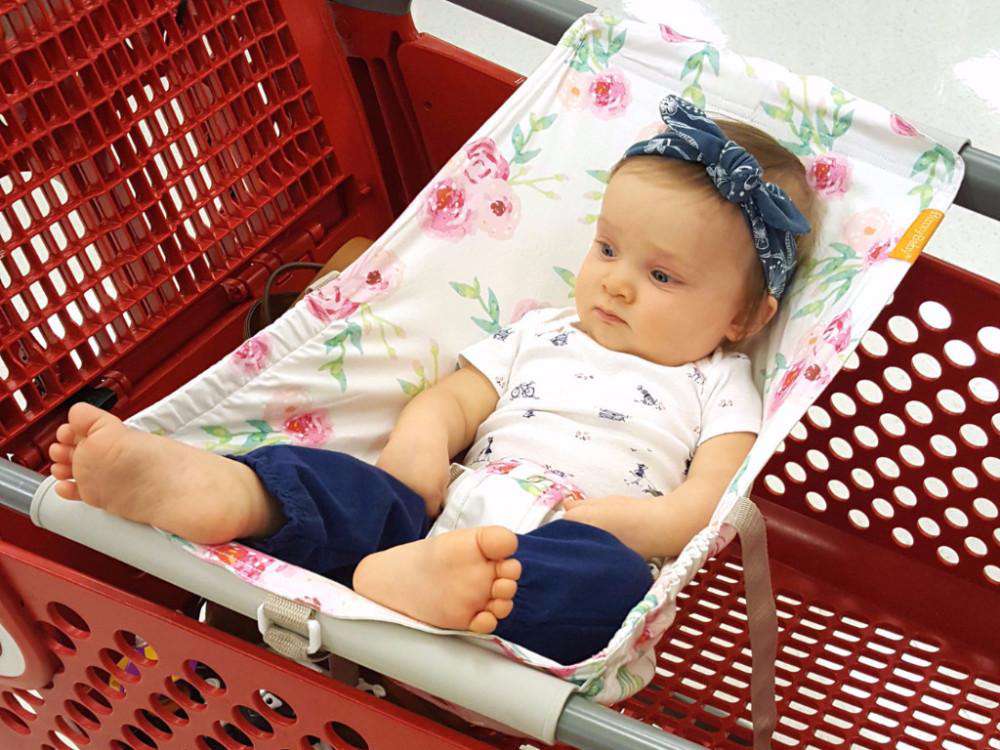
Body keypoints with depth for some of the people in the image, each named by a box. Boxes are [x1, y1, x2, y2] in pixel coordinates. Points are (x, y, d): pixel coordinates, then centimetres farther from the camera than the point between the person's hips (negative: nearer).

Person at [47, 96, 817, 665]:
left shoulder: (719, 386, 14)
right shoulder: (542, 334, 26)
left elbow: (709, 508, 0)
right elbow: (451, 401, 19)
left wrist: (602, 518, -17)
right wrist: (418, 446, -5)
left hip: (550, 561, -4)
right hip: (442, 524, 4)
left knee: (612, 578, -38)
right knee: (340, 482, -21)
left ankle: (396, 581, -63)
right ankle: (218, 489, -54)